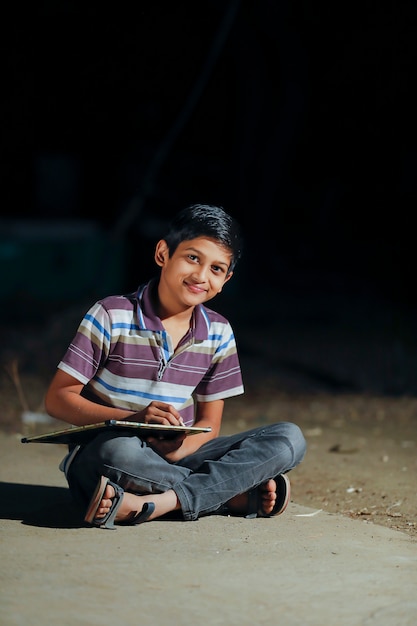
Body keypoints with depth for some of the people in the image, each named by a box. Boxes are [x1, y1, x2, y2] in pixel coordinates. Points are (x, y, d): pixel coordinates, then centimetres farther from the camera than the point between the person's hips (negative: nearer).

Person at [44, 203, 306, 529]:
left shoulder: (218, 333, 6)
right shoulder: (112, 316, -7)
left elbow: (209, 423, 8)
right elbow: (58, 398, -8)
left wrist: (180, 449, -17)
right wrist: (134, 419, -25)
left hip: (176, 455, 5)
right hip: (100, 460, -4)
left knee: (288, 438, -13)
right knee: (118, 450, -42)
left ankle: (156, 503, -29)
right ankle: (243, 496, -23)